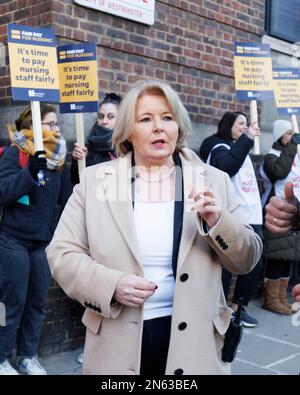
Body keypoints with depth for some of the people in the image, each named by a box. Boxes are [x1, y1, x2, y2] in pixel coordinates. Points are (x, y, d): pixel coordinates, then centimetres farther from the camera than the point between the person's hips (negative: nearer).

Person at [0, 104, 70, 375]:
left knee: (37, 302, 10)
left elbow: (64, 199, 9)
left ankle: (28, 356, 24)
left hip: (44, 242, 6)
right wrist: (31, 171, -29)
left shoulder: (57, 158, 11)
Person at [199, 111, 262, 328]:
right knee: (225, 267, -5)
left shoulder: (242, 150, 21)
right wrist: (247, 139, -23)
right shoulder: (219, 147, -4)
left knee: (254, 265, 9)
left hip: (251, 218, 8)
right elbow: (226, 167, -27)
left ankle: (238, 306, 23)